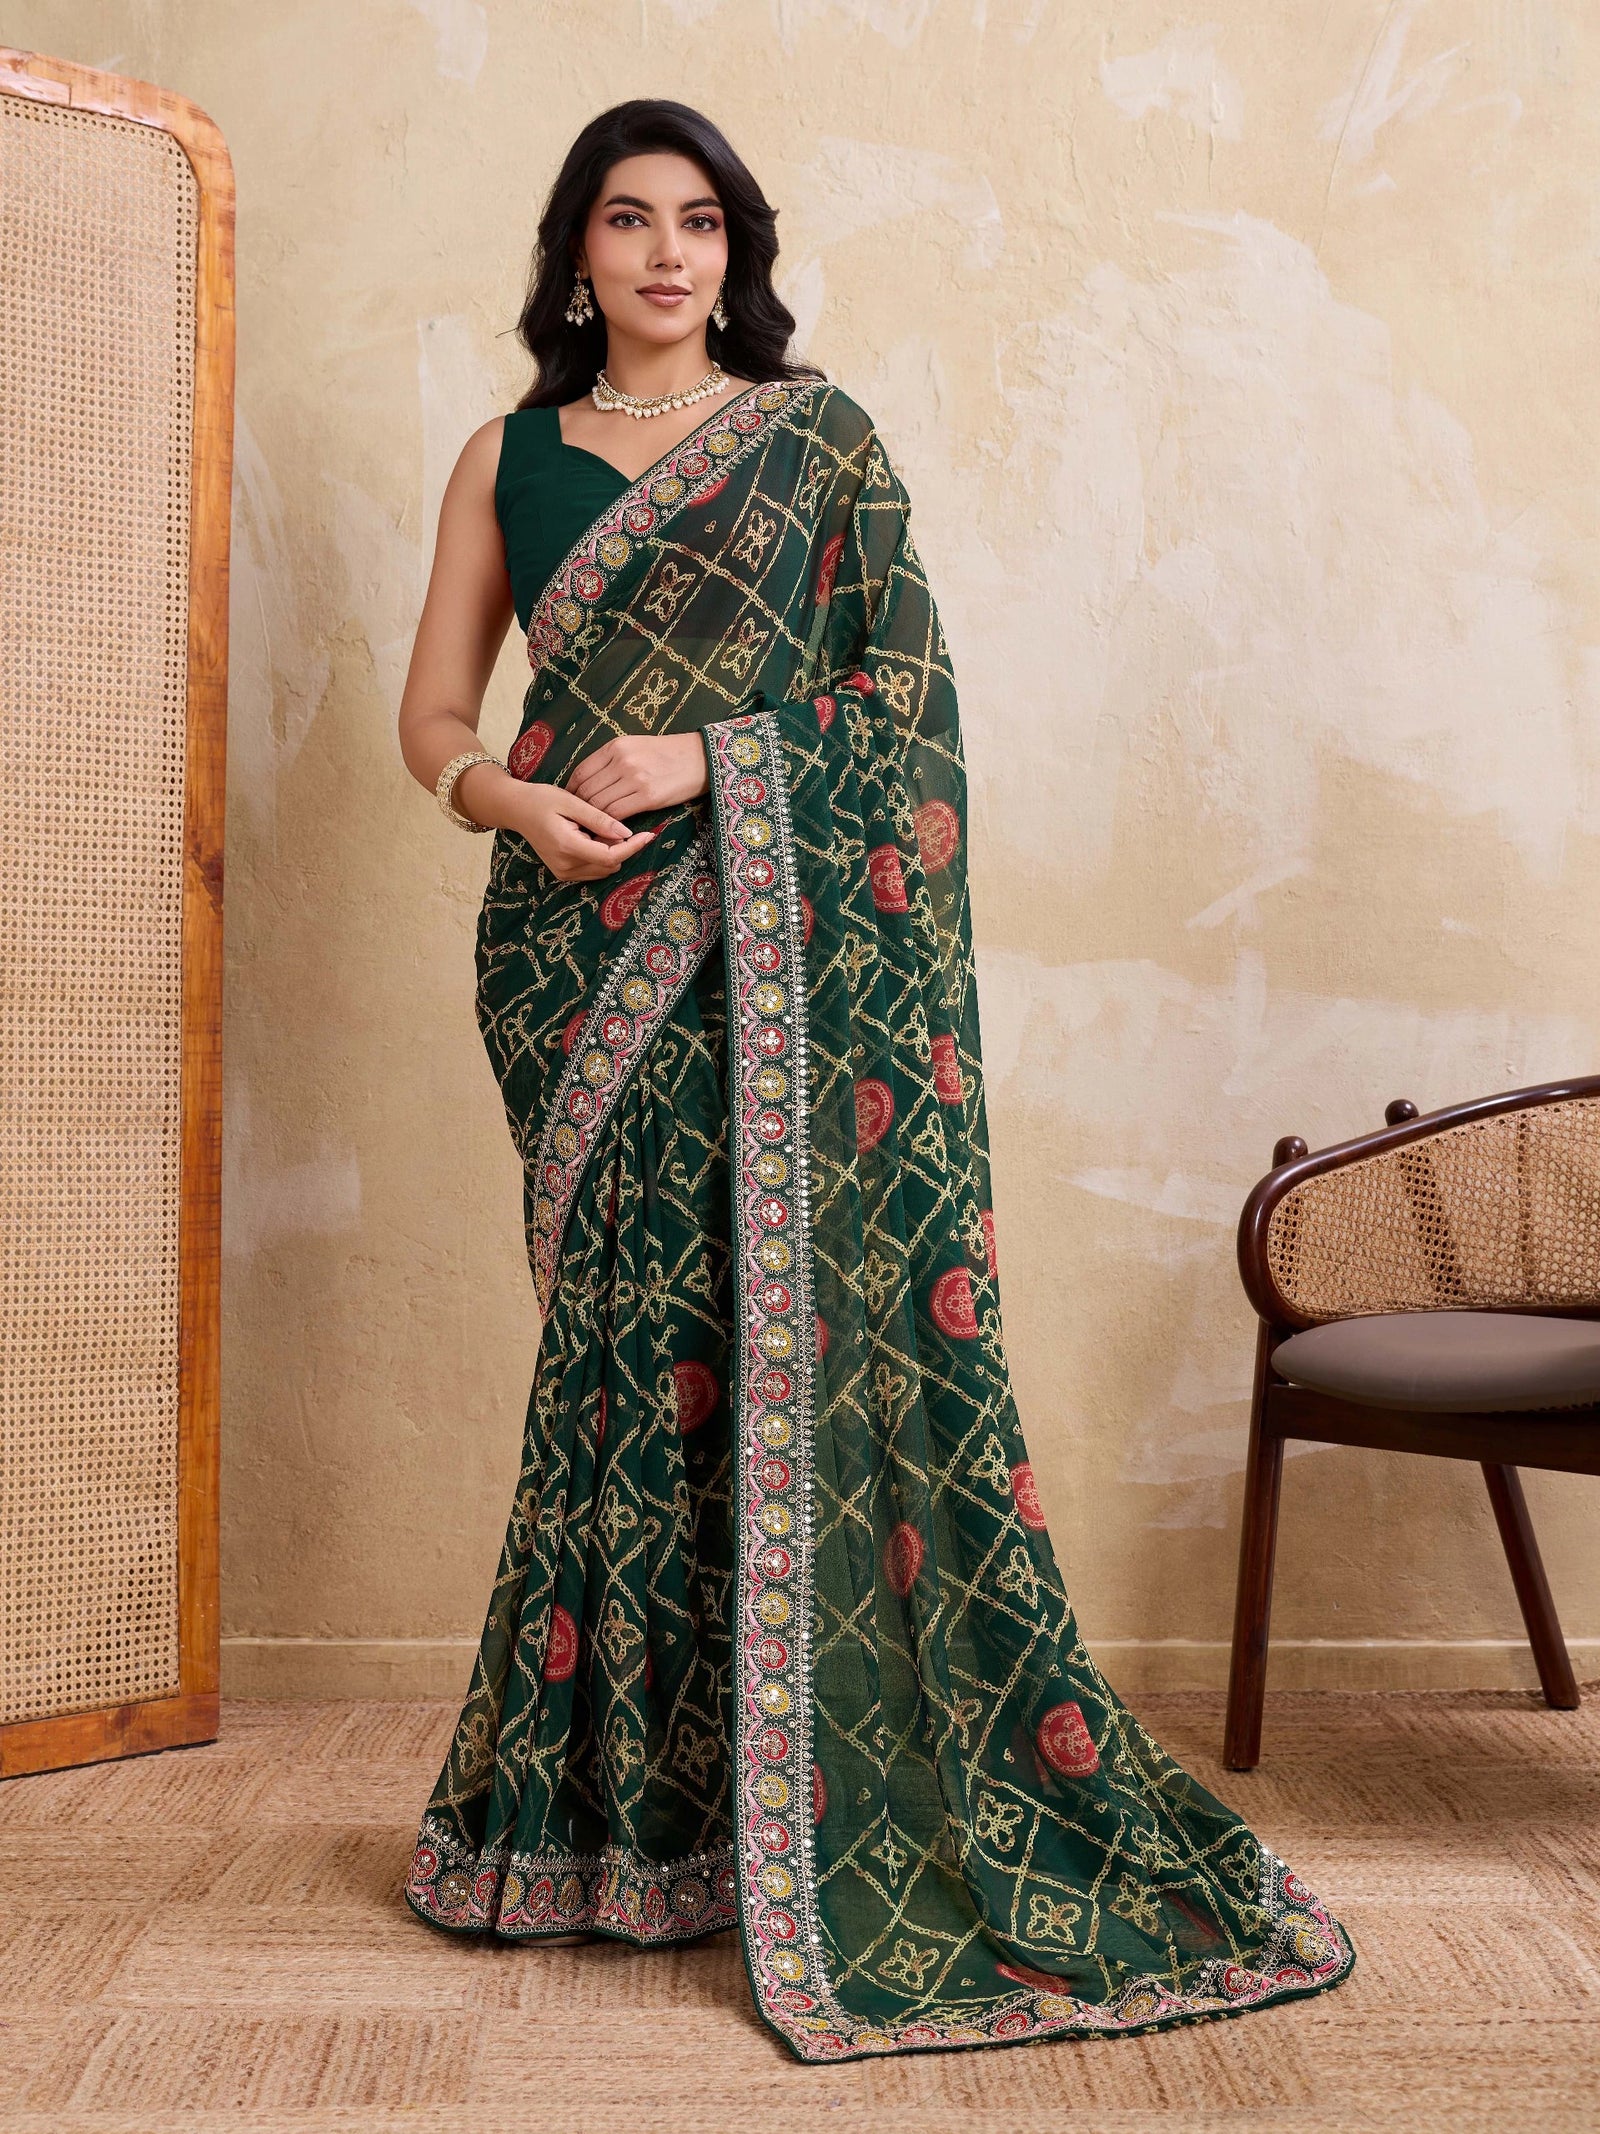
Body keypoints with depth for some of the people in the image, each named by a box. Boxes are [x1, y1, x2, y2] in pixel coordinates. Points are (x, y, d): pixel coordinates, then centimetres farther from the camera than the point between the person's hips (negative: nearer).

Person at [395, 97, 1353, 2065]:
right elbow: (435, 707, 14)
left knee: (804, 1316, -6)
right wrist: (510, 795, -7)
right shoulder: (508, 458, 15)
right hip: (575, 943, 2)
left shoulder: (813, 436, 9)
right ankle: (612, 1798, 15)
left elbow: (904, 685, 0)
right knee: (626, 1329, 1)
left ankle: (806, 1798, 8)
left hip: (772, 943, -2)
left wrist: (701, 759, -12)